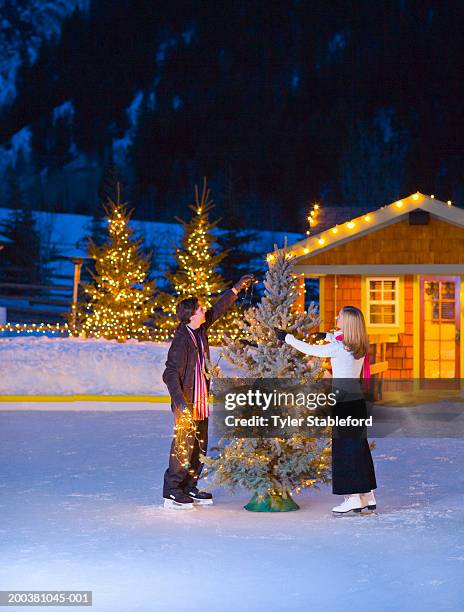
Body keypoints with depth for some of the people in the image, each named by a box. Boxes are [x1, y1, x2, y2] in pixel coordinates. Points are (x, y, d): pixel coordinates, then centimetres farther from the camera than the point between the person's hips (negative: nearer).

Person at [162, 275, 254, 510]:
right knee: (184, 447, -4)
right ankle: (172, 492, 4)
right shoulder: (182, 340, -19)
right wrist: (181, 402, -25)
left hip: (201, 402, 9)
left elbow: (218, 309, 19)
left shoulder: (200, 330, 4)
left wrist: (237, 288, 21)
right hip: (186, 404, -9)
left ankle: (189, 488, 21)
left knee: (200, 447, 12)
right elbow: (170, 374, -20)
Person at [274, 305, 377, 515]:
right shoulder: (359, 346, 6)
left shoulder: (339, 347, -16)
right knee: (358, 446, 13)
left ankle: (354, 498, -4)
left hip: (345, 401, -8)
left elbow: (310, 350, -8)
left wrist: (286, 337, 2)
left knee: (346, 448, -4)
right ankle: (367, 496, 17)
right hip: (357, 400, 8)